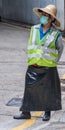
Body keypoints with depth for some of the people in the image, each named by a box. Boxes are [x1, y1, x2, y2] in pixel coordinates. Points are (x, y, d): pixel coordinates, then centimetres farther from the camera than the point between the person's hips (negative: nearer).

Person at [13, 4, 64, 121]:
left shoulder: (56, 34, -4)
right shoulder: (34, 29, 6)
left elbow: (60, 48, 10)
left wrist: (55, 61, 7)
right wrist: (31, 59, 12)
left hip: (48, 68, -3)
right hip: (33, 67, 3)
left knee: (48, 90, 6)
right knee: (30, 89, 3)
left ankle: (47, 112, 20)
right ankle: (26, 112, 8)